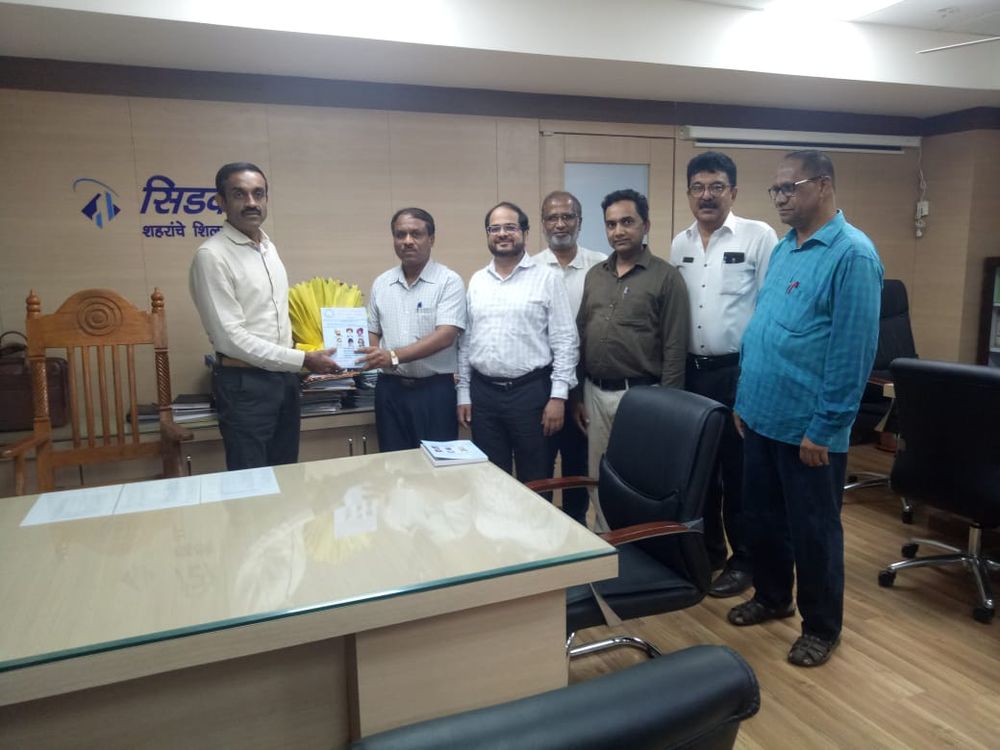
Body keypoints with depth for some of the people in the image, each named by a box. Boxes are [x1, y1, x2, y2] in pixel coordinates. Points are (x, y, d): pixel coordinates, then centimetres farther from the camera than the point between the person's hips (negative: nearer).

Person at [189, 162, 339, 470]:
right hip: (244, 382, -7)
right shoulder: (212, 255, -15)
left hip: (284, 376, 7)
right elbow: (229, 338, -20)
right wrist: (303, 360, -18)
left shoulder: (269, 247, 9)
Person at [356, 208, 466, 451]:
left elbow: (445, 336, -17)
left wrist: (394, 356, -25)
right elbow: (373, 332, 14)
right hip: (390, 389, 4)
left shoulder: (449, 281, -7)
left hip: (434, 389, -4)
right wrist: (369, 357, -9)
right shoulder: (381, 284, 9)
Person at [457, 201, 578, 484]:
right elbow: (466, 341, 12)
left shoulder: (547, 278, -3)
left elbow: (565, 340, -6)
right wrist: (464, 393, 9)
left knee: (535, 482, 7)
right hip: (483, 393, 4)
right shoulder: (476, 281, 10)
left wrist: (558, 395, -11)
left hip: (531, 391, -4)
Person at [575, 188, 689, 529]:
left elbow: (675, 348, -9)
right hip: (595, 393, 5)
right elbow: (580, 337, 12)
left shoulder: (666, 277, -6)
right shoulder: (594, 275, 11)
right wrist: (576, 394, 10)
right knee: (599, 477, 13)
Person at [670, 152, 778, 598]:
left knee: (739, 471, 6)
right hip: (691, 371, 5)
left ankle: (743, 560, 23)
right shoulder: (680, 244, 10)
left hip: (739, 371, -5)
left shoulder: (759, 236, -7)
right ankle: (708, 550, 32)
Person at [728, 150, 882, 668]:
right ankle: (771, 597, 40)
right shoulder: (782, 249, 11)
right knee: (761, 518, 19)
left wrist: (825, 427, -17)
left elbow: (854, 349, -18)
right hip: (761, 418, 8)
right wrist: (744, 399, 14)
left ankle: (821, 627, 28)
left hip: (808, 427, -7)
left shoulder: (852, 254, -14)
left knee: (813, 531, 9)